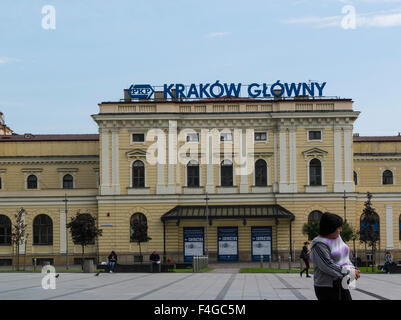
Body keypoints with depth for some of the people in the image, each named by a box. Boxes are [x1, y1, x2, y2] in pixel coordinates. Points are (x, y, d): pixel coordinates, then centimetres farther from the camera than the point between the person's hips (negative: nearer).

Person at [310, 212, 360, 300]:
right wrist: (349, 272, -17)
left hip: (341, 285, 8)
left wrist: (352, 268, -3)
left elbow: (345, 257, 16)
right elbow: (328, 266, -23)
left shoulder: (337, 237, 8)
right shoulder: (319, 244, -18)